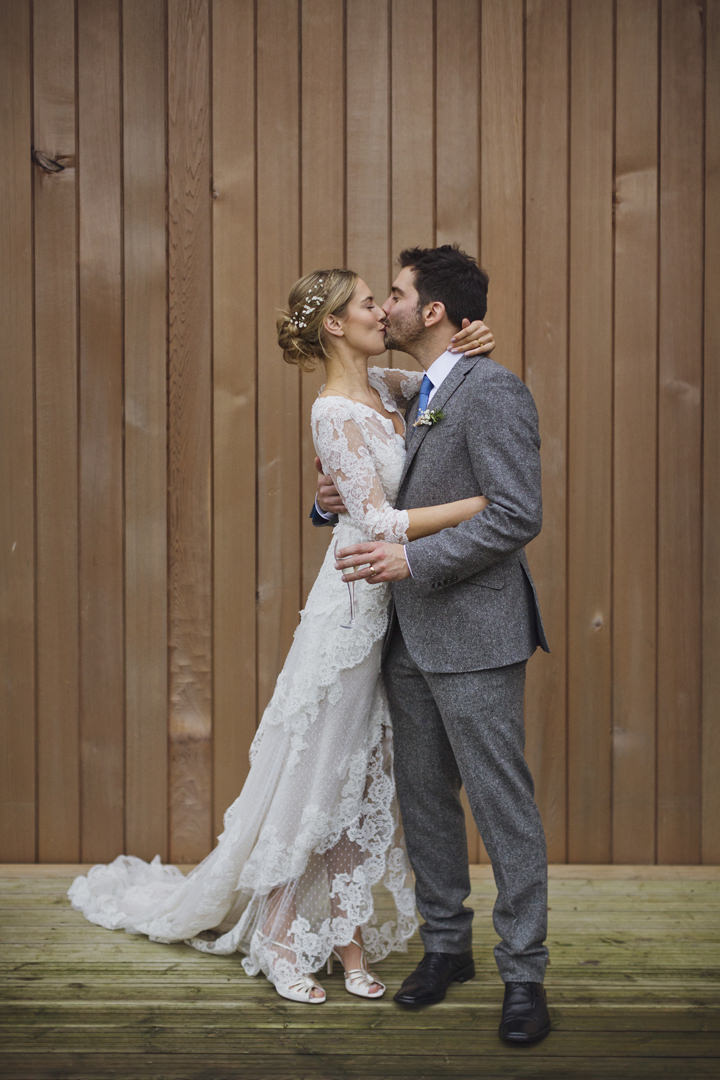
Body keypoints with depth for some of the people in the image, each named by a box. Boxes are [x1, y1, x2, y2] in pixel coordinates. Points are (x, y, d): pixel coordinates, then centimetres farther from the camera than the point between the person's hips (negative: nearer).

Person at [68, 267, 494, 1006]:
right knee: (317, 770, 2)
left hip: (389, 608, 8)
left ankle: (347, 941, 22)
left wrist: (473, 347, -2)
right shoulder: (335, 413, -17)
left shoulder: (381, 387, 7)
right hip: (354, 605, -8)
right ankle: (278, 941, 16)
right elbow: (380, 522, -24)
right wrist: (485, 503, -25)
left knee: (362, 775, 12)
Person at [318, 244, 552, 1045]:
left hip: (473, 634, -9)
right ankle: (446, 944, 30)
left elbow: (517, 515, -19)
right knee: (423, 799, 15)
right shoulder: (421, 398, 16)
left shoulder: (491, 390, -13)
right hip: (411, 635, 9)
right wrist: (346, 501, 5)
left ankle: (524, 975, 10)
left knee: (501, 805, -1)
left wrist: (414, 560, -21)